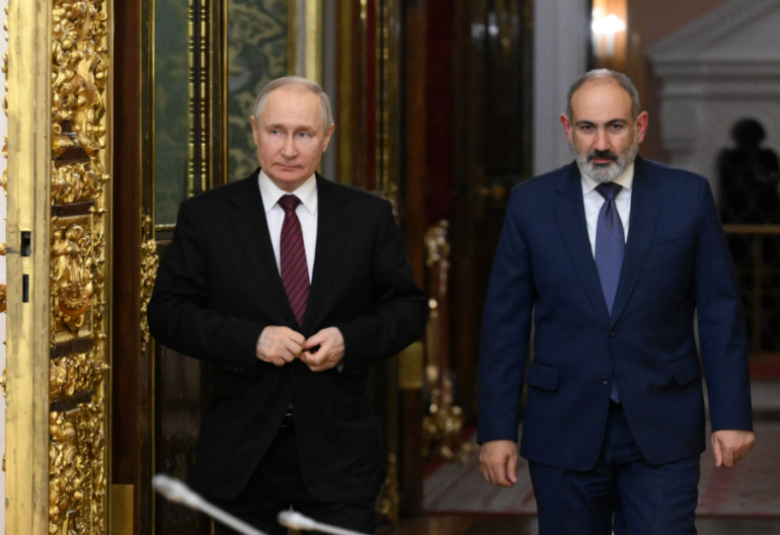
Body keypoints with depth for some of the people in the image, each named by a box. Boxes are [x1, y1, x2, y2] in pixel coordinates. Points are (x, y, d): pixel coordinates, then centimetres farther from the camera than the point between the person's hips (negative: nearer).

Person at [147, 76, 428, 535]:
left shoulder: (369, 216, 6)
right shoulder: (205, 217, 3)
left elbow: (409, 308, 8)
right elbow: (168, 312, -1)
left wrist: (350, 340, -12)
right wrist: (250, 340, -16)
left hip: (338, 448, 0)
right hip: (243, 454, 0)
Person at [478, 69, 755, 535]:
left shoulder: (687, 196, 1)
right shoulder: (531, 204, 2)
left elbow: (721, 313, 3)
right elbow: (505, 324, 3)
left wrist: (732, 415, -2)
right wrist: (497, 430, -2)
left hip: (661, 431, -1)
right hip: (564, 434, 1)